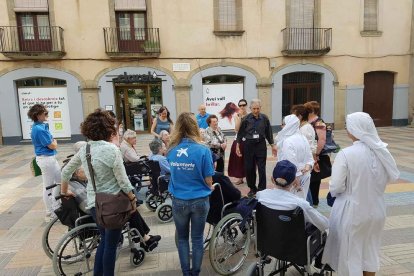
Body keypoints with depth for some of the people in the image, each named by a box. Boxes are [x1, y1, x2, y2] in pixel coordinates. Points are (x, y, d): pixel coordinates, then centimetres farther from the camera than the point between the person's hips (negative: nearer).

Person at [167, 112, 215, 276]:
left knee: (182, 238, 20)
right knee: (197, 238, 15)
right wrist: (209, 189, 13)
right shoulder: (202, 150, -17)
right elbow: (208, 180, -9)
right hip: (199, 200, -2)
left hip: (178, 201, 2)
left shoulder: (171, 151, -7)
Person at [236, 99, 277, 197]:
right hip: (249, 145, 0)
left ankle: (262, 189, 11)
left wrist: (273, 145, 10)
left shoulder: (264, 118, 0)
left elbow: (269, 132, 9)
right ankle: (252, 188, 24)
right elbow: (240, 133, 4)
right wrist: (237, 146, 3)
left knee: (262, 168, -1)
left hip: (261, 145, 0)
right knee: (249, 168, 6)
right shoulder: (246, 119, -3)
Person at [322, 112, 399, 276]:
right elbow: (393, 176, 8)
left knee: (351, 251, 13)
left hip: (352, 211, -5)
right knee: (371, 249, 24)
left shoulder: (346, 154, -23)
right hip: (376, 209, 5)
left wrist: (333, 192, 1)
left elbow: (336, 187, -20)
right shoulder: (382, 151, -6)